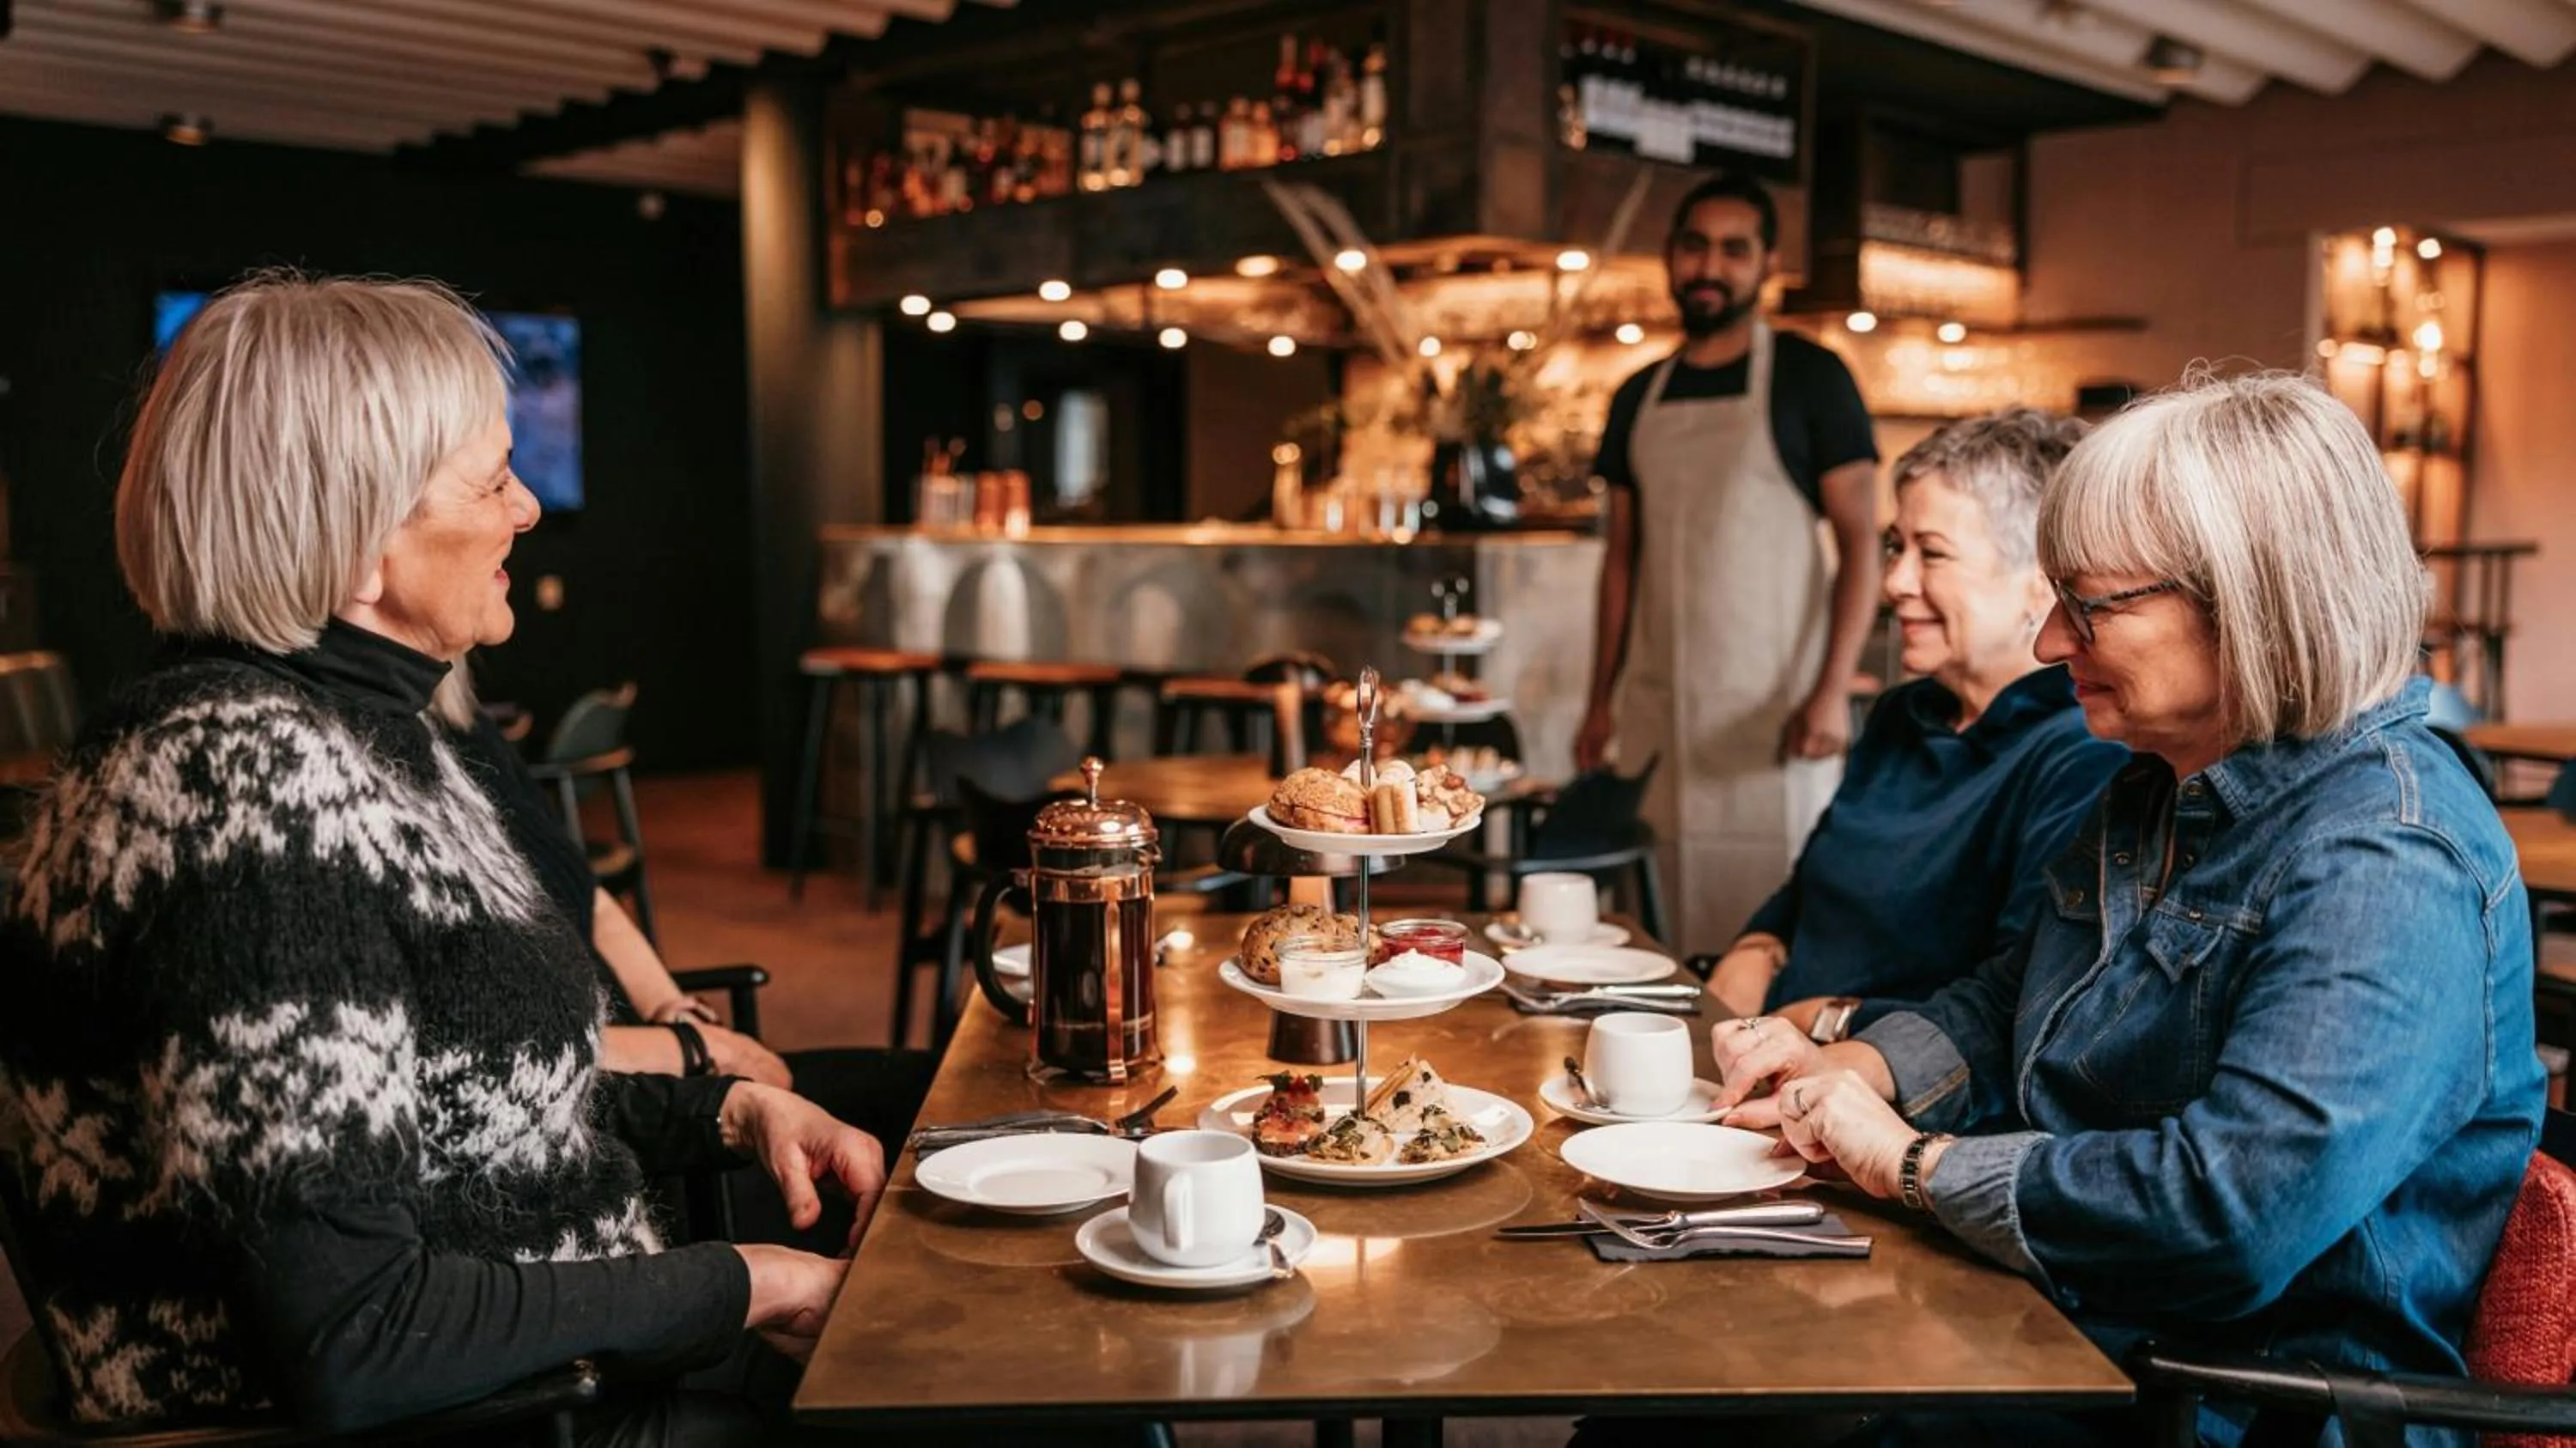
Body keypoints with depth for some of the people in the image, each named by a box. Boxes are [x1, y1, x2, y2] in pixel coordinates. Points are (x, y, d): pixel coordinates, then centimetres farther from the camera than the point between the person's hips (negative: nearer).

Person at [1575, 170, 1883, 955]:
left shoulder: (1807, 376, -1)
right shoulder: (1639, 397, 14)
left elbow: (1861, 541, -6)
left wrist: (1833, 690, -16)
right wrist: (1601, 700, 11)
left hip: (1770, 707, -4)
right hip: (1658, 706, 5)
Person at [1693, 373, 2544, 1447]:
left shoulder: (2386, 863, -22)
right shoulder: (2157, 793, 9)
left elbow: (2238, 1205, -33)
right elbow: (2007, 1012, 22)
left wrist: (1915, 1164, -21)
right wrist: (1848, 1070, 2)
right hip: (2064, 1334, 8)